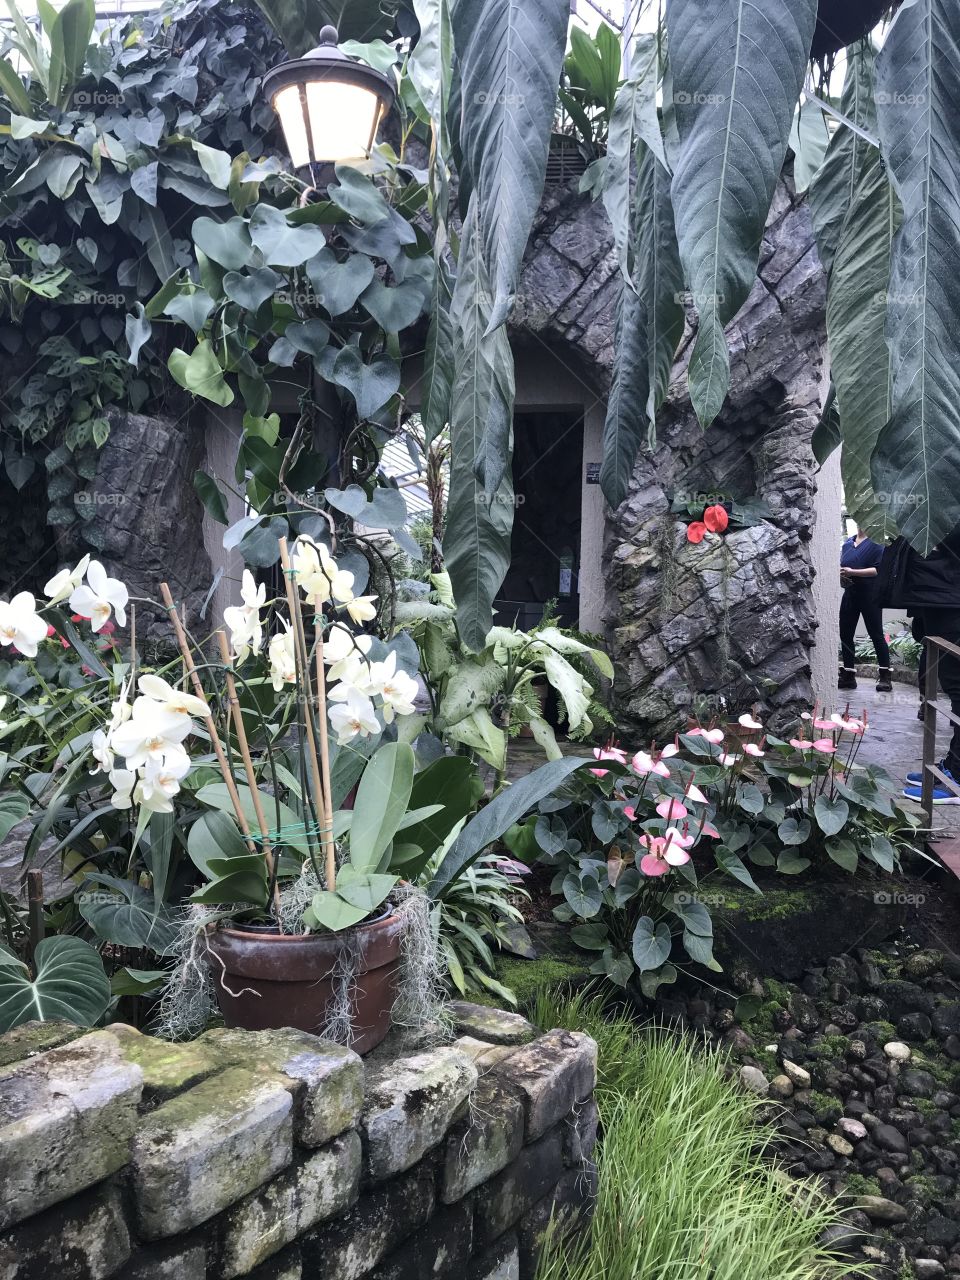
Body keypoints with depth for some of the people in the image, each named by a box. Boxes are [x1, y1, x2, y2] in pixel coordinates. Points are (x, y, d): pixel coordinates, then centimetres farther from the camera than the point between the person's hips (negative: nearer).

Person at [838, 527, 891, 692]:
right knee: (845, 634, 7)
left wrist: (852, 572, -20)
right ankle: (848, 675, 17)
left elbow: (878, 569, -14)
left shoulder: (875, 544, -6)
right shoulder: (848, 543, 13)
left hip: (870, 596, -6)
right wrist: (840, 573, -1)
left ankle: (885, 676, 6)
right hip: (850, 593, 7)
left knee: (876, 635, -1)